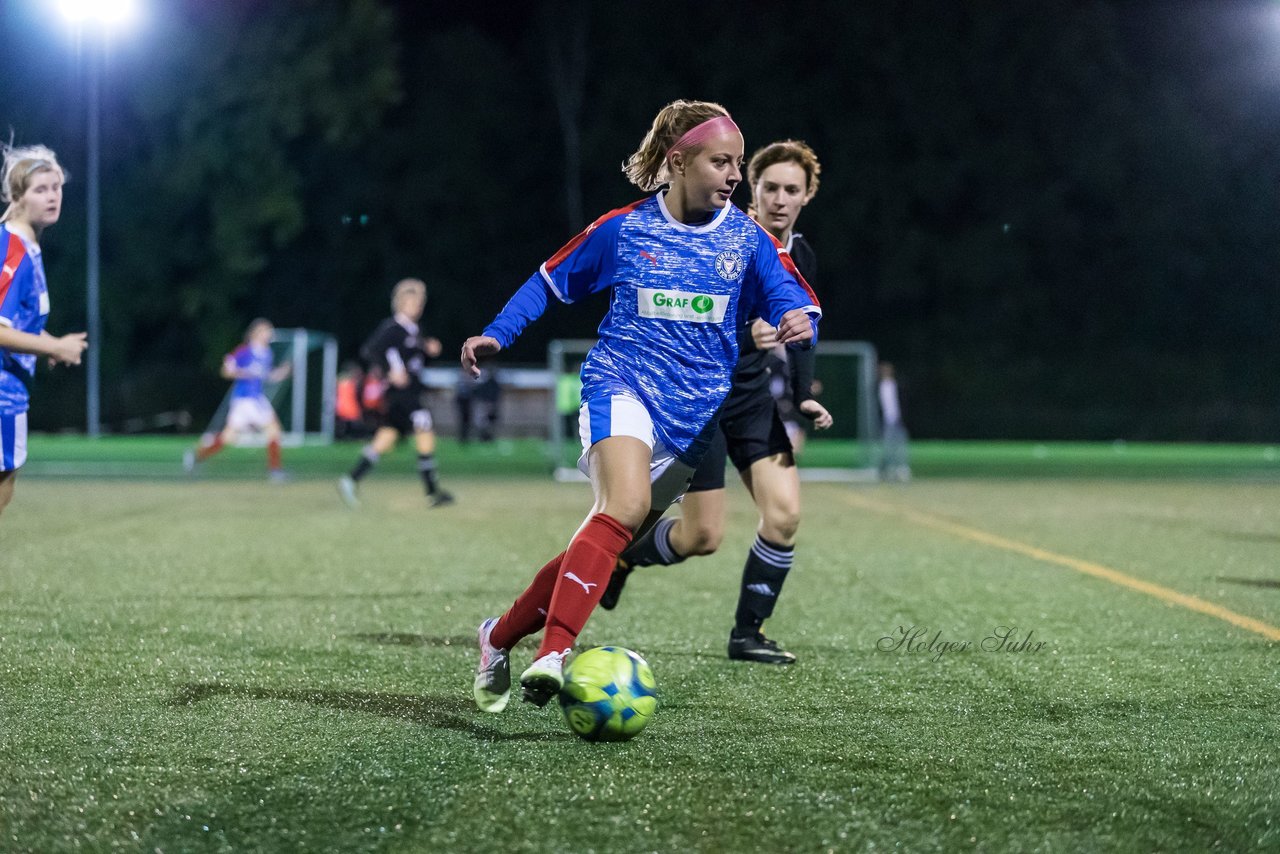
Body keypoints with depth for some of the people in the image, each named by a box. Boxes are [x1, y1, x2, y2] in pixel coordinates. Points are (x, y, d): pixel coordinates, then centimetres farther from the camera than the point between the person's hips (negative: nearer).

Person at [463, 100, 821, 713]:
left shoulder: (747, 239, 5)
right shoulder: (623, 229, 1)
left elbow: (795, 303, 4)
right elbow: (549, 282, 13)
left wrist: (799, 324, -20)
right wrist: (495, 335, 2)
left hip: (695, 411, 4)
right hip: (622, 385, -4)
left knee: (608, 540, 3)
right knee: (626, 506, -31)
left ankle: (501, 636, 20)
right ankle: (553, 655, -36)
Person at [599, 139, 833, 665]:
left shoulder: (800, 257, 4)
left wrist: (804, 396, 4)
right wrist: (742, 333, -41)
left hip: (753, 395, 6)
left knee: (784, 513, -9)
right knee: (702, 537, -5)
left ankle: (747, 634, 5)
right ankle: (622, 555, 26)